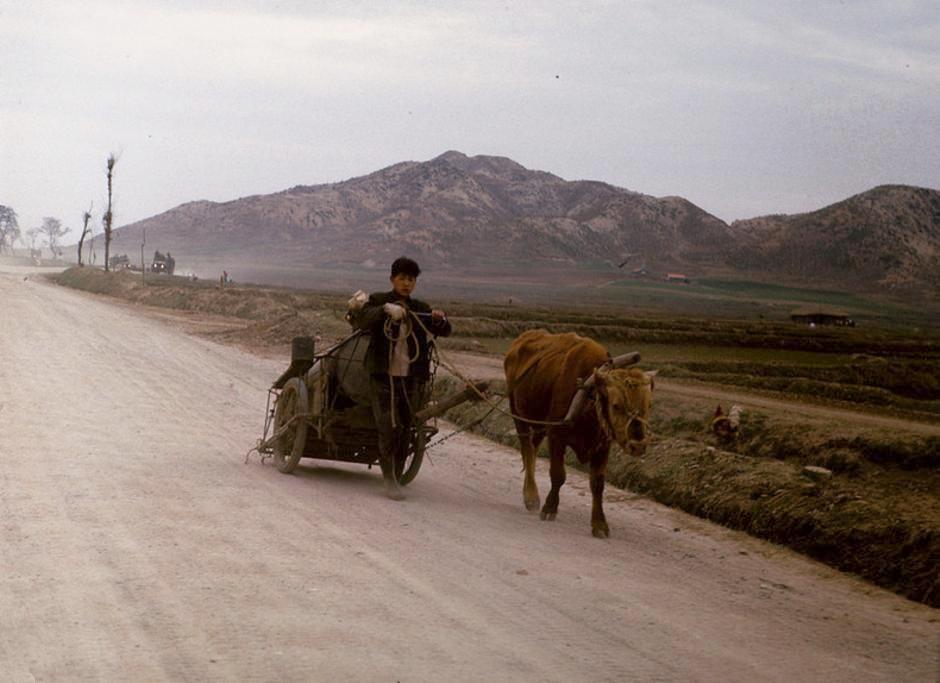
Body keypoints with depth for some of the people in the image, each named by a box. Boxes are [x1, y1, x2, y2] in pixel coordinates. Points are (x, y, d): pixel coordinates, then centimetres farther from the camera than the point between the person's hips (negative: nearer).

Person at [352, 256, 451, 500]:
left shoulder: (420, 309, 10)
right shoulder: (378, 301, 1)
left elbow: (444, 331, 1)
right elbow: (359, 320, -17)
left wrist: (440, 320, -23)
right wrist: (385, 310, -33)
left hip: (412, 379, 4)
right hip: (383, 377, -4)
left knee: (405, 430, 7)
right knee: (389, 427, -10)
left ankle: (396, 477, 19)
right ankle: (389, 478, 2)